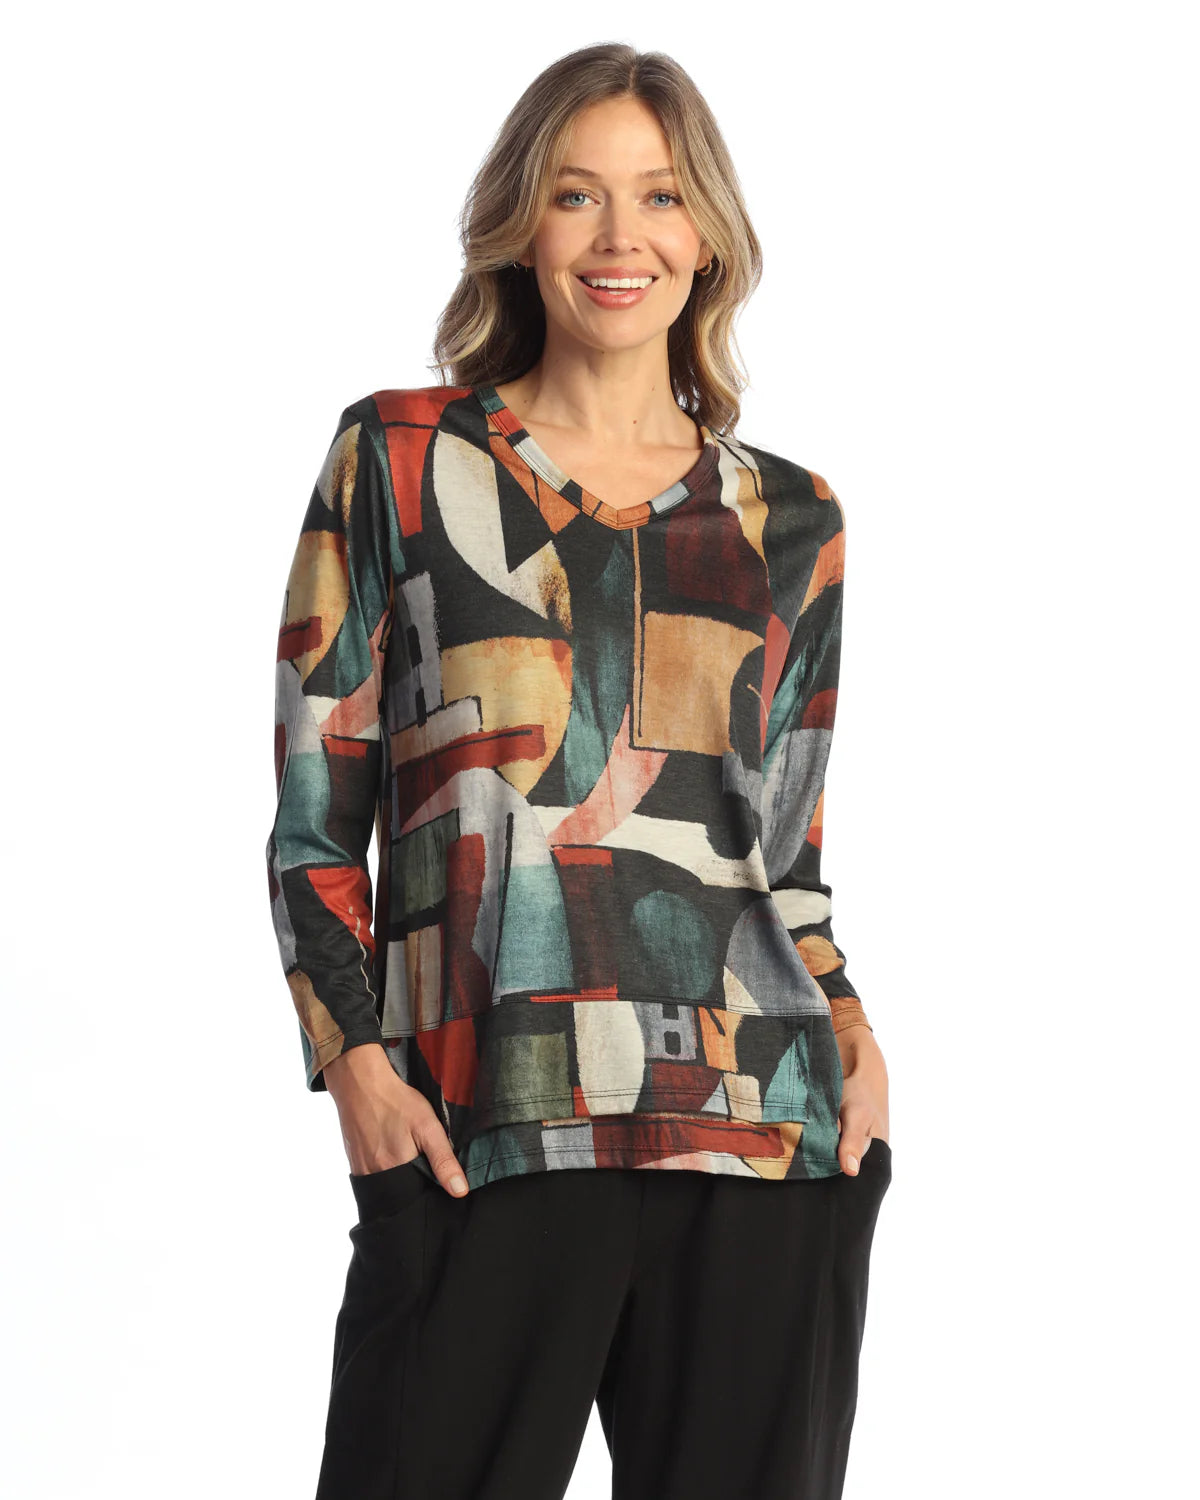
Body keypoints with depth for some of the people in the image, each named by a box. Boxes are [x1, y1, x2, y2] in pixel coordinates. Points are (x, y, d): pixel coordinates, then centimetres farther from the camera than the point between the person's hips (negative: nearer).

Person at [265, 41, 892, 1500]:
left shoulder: (790, 520, 15)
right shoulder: (402, 460, 8)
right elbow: (313, 802, 6)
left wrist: (849, 1037, 3)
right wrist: (354, 1058, -6)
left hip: (766, 1138, 2)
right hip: (480, 1144, -2)